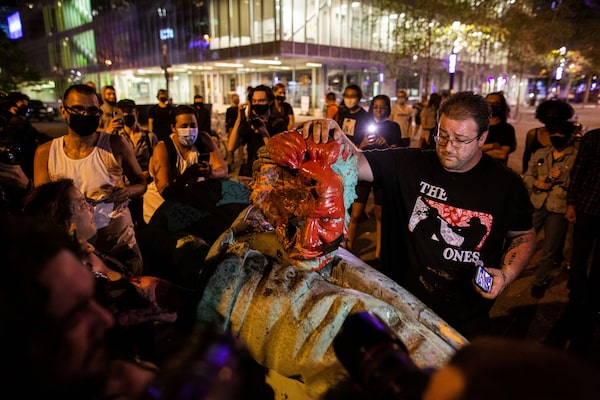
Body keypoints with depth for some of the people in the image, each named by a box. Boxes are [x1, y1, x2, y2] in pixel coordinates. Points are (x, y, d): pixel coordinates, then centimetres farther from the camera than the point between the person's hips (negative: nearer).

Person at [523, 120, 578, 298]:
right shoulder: (540, 153, 8)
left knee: (549, 250, 8)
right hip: (536, 204, 3)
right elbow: (527, 176, 11)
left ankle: (540, 281, 28)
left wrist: (564, 178, -24)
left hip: (559, 209, -2)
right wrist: (535, 183, -10)